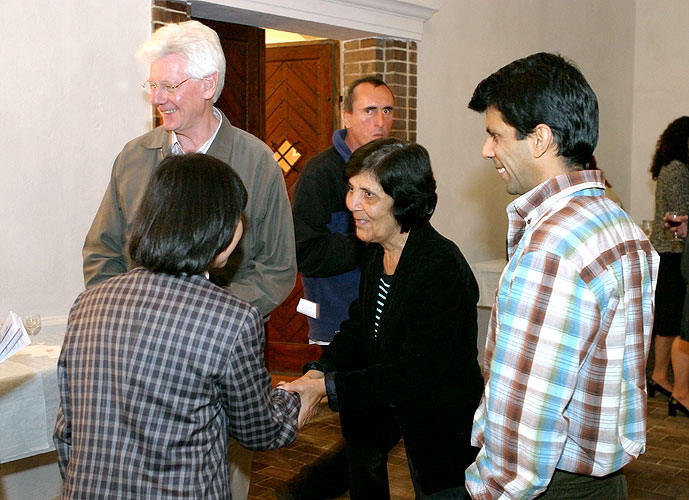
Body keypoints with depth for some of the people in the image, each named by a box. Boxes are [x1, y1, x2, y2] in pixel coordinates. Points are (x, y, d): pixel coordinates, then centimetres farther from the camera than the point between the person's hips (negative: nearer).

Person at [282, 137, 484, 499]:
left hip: (441, 426, -7)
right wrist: (317, 373, -13)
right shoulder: (376, 251, -2)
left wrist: (326, 387, -29)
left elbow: (415, 372, -29)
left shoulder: (441, 266, -29)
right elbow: (359, 326, 5)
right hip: (383, 405, 8)